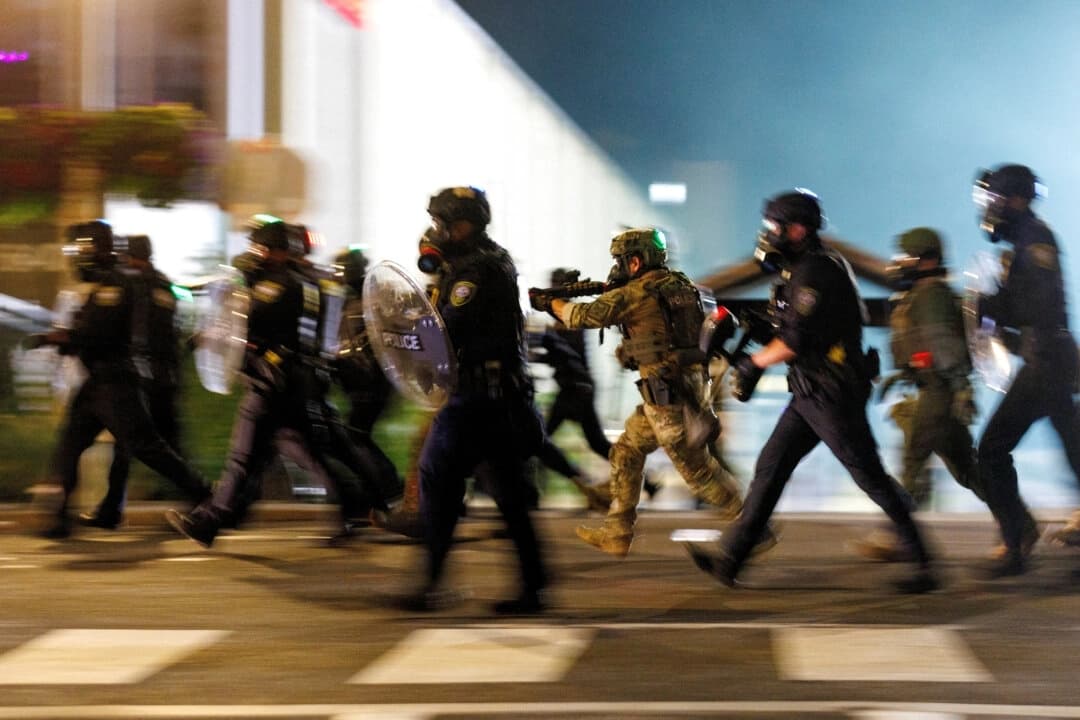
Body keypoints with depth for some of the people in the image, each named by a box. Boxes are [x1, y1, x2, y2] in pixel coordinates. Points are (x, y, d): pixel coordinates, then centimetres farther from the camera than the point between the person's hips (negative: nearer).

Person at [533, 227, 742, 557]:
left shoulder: (634, 295, -12)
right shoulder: (681, 285, 10)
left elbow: (581, 316, -5)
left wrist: (550, 302, 12)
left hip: (666, 395, -9)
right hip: (689, 386, 9)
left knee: (695, 466, -3)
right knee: (626, 453, 15)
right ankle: (616, 534, 17)